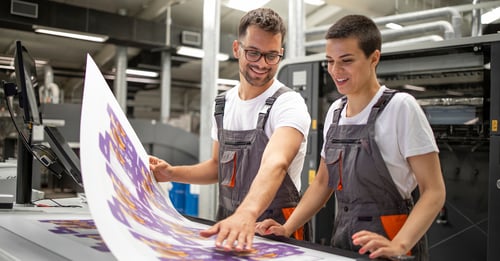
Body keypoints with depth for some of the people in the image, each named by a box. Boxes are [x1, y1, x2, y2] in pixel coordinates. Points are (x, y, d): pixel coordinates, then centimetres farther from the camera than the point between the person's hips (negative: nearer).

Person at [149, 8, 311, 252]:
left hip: (276, 231, -4)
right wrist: (172, 173, 0)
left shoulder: (289, 104, -14)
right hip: (226, 226, 4)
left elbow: (275, 163, -32)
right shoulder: (222, 104, 5)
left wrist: (247, 213, -48)